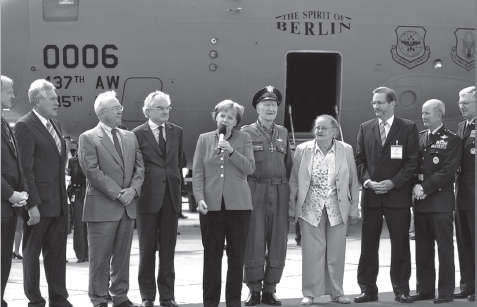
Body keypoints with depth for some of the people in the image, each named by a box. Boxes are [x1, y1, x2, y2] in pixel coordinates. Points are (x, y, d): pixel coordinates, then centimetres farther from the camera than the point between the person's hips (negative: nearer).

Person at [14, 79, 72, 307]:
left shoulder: (54, 125, 13)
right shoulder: (25, 126, -12)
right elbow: (26, 169, -16)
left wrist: (64, 194, 11)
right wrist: (33, 204, -19)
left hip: (59, 202, 8)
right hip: (39, 203, -8)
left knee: (57, 253, 12)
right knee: (32, 252, 5)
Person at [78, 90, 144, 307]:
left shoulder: (130, 137, 15)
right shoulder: (88, 138, -3)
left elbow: (139, 167, 11)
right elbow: (92, 171, -12)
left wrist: (133, 189, -7)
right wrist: (117, 193, -15)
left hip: (127, 206, 5)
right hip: (102, 206, -5)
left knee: (123, 255, 9)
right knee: (100, 257, -1)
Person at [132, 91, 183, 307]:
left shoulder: (176, 132, 8)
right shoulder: (137, 134, -4)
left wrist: (177, 185, 11)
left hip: (171, 197, 3)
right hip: (148, 197, -3)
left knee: (168, 249, 7)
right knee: (147, 249, 5)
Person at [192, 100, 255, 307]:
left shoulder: (244, 139, 8)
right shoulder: (204, 139, 9)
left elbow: (250, 168, -2)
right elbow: (197, 172, 4)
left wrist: (232, 152, -14)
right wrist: (200, 198, -7)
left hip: (238, 204, 0)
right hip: (212, 204, 0)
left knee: (237, 255, 3)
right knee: (212, 255, 2)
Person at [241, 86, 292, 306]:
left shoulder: (283, 133, 15)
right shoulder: (247, 132, 4)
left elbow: (289, 164, 15)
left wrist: (287, 188, 6)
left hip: (280, 193, 3)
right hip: (255, 191, -3)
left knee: (278, 242, 3)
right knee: (254, 240, -3)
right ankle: (254, 289, 6)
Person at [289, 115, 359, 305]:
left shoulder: (346, 150, 3)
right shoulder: (302, 150, 2)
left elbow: (353, 182, 5)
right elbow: (294, 181, 5)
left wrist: (353, 210, 3)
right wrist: (292, 209, 2)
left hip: (338, 209, 1)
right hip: (310, 209, -1)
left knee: (336, 252, 4)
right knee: (312, 251, -1)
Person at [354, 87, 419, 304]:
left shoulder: (408, 128, 1)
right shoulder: (365, 128, 11)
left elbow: (412, 162, -3)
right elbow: (359, 159, 10)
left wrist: (393, 182, -13)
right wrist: (367, 180, -7)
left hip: (398, 194, -3)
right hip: (371, 195, 3)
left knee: (400, 244, 2)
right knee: (368, 244, 3)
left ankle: (401, 290, 9)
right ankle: (368, 289, 10)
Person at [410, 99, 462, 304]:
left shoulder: (452, 140, -3)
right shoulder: (419, 138, 14)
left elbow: (448, 170, -11)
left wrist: (425, 188, -15)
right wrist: (415, 187, -3)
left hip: (441, 201, -5)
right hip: (420, 201, 6)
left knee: (444, 247, -2)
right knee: (423, 248, 9)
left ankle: (446, 291, 3)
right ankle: (424, 289, 16)